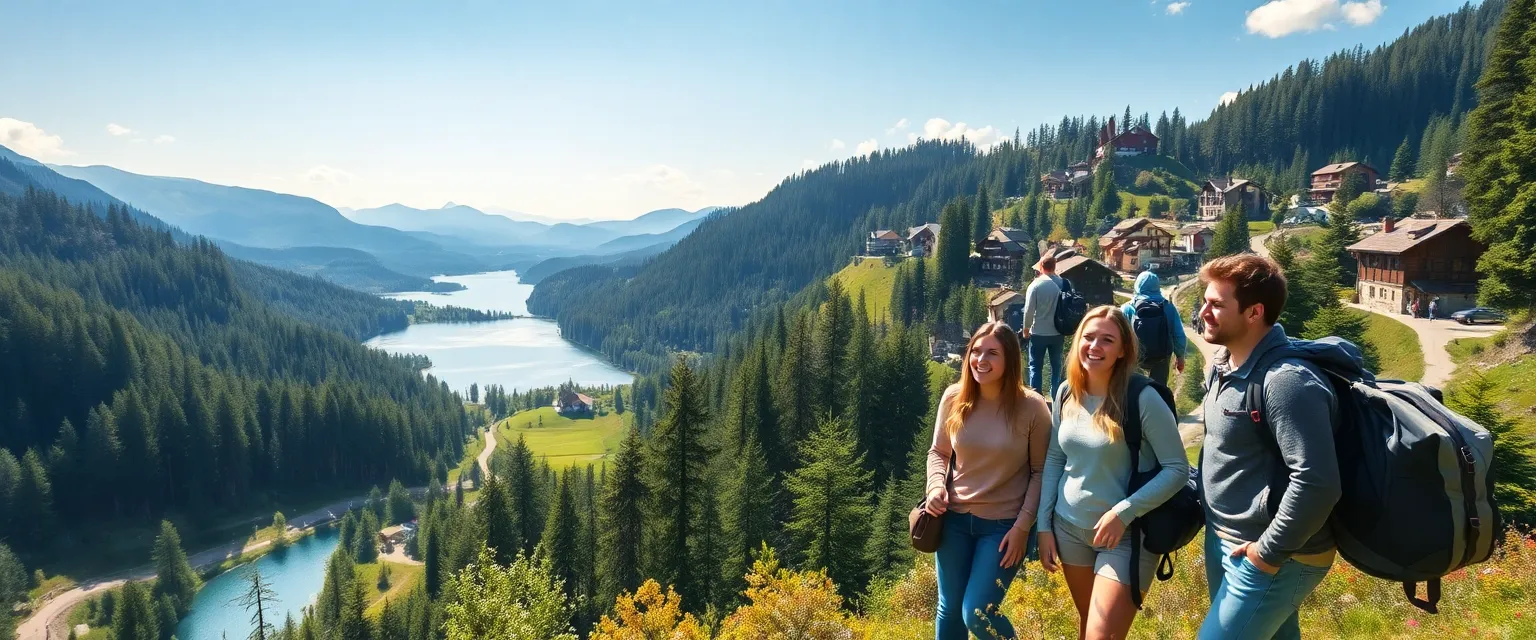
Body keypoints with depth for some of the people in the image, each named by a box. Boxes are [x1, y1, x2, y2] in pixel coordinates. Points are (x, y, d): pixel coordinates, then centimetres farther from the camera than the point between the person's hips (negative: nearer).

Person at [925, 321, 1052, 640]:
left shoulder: (1032, 407, -13)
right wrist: (936, 485, -13)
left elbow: (1041, 471, -7)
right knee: (949, 608, 15)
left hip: (1004, 524, -3)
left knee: (977, 614, -5)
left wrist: (1023, 525, -12)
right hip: (955, 517, 4)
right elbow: (938, 452, 6)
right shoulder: (954, 398, -5)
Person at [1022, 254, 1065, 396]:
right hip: (1057, 332, 4)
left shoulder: (1035, 285, -15)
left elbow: (1029, 310, -13)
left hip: (1039, 333, -3)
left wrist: (1026, 329, 0)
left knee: (1036, 366, 7)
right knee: (1056, 365, 17)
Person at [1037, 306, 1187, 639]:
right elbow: (1054, 459, 5)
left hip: (1126, 536, -5)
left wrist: (1123, 512, -23)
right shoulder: (1066, 393, -2)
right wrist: (1044, 525, 4)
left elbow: (1178, 468, -15)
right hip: (1069, 528, 5)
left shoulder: (1143, 398, -17)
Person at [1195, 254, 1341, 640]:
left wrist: (1270, 552, -22)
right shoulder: (1225, 364, 5)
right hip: (1222, 542, 9)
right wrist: (1206, 495, 15)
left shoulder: (1286, 381, -25)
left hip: (1270, 559, -9)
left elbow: (1317, 482, -29)